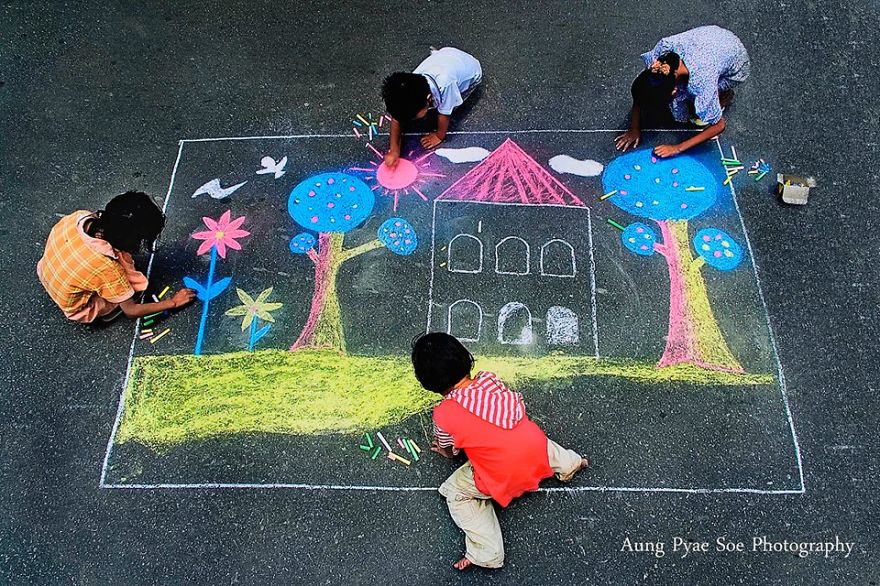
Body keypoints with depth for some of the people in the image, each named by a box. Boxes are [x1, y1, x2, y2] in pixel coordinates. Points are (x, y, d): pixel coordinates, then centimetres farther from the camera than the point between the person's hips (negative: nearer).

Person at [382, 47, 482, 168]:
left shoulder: (444, 85, -46)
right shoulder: (409, 85, -31)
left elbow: (444, 114, -29)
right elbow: (397, 118, -22)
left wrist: (440, 136, -15)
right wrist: (394, 150, -26)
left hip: (471, 73, -4)